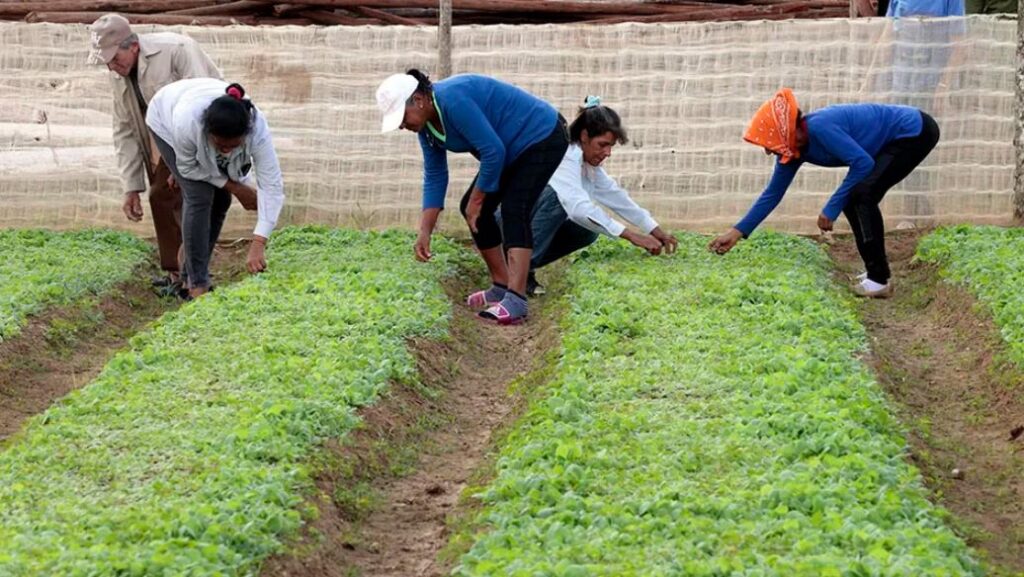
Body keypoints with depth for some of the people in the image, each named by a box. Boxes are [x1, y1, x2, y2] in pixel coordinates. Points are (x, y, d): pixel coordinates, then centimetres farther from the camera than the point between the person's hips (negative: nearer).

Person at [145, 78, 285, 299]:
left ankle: (190, 275, 15)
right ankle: (197, 283, -10)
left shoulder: (256, 129, -41)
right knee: (199, 196, -17)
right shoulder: (186, 123, -46)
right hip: (167, 121, -3)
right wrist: (235, 188, -22)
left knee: (220, 199, -3)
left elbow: (272, 186, -39)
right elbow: (188, 167, -25)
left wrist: (258, 245, -46)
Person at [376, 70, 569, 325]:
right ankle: (501, 287, 15)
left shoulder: (453, 100, -30)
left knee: (513, 210, -23)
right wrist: (425, 232, -2)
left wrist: (476, 200, -18)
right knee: (472, 208, 8)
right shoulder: (427, 124, -1)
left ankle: (516, 300, -32)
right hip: (514, 150, 10)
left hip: (541, 137, -10)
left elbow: (493, 151, -29)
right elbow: (434, 177, 4)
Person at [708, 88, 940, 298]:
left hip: (916, 132, -9)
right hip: (899, 137, 9)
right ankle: (877, 272, 16)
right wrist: (737, 233, 5)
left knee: (862, 194, -18)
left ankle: (879, 280, -13)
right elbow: (772, 194, 7)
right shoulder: (793, 149, -1)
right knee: (850, 198, 7)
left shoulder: (820, 127, -28)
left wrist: (831, 209, -23)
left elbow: (863, 163, -29)